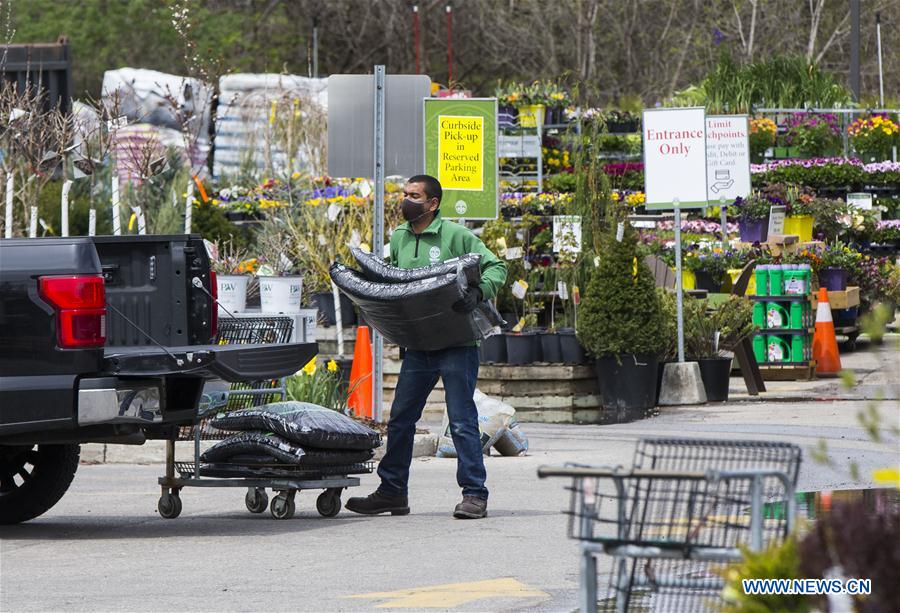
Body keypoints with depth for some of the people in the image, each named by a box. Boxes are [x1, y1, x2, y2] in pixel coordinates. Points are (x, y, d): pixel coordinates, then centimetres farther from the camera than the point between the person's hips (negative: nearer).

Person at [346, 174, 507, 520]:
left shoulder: (455, 235, -6)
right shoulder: (398, 239, 11)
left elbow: (496, 267, -7)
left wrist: (477, 293, -24)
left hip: (457, 345, -6)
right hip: (418, 346, 6)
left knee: (462, 421, -6)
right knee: (400, 419, 8)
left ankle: (474, 494, -3)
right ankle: (392, 492, 17)